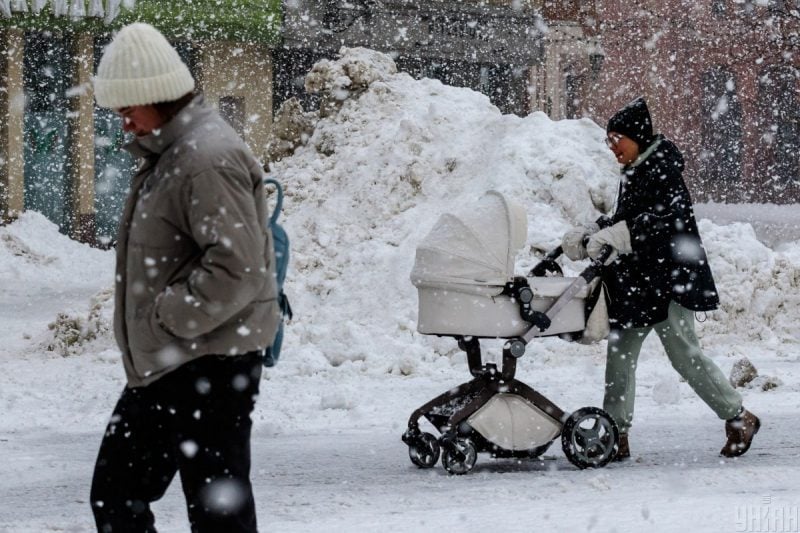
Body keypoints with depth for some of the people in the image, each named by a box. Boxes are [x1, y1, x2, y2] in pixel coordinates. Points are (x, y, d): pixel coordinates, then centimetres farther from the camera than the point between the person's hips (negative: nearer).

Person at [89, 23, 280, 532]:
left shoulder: (208, 161, -19)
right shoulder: (166, 155, 15)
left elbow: (237, 270, -27)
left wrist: (166, 318, -19)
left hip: (208, 367, -11)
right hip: (160, 371, 11)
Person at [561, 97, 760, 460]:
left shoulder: (662, 168, -13)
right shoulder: (633, 175, 15)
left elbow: (664, 221, -23)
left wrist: (613, 236, -28)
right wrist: (587, 237, 5)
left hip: (669, 279, -9)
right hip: (636, 281, 9)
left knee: (684, 354, -6)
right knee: (620, 352, 4)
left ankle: (739, 417, 7)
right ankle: (616, 435, 5)